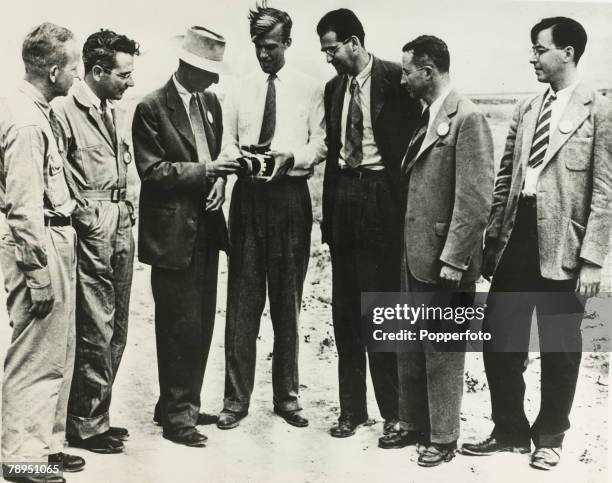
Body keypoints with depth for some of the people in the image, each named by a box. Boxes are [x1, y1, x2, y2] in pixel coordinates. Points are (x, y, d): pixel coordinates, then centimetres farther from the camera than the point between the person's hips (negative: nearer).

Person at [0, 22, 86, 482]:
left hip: (56, 241, 10)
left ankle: (46, 443, 29)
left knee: (58, 352, 17)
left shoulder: (39, 112, 11)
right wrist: (39, 272, -19)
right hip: (38, 244, -10)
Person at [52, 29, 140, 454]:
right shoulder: (64, 111, -10)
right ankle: (86, 426, 10)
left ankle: (96, 417, 25)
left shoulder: (117, 112, 15)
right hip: (91, 230, -8)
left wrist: (126, 209, 12)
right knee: (95, 331, -3)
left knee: (115, 331, 13)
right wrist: (82, 216, -14)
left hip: (122, 228, 8)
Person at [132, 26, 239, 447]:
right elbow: (152, 172, -14)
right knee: (180, 326, -2)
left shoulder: (211, 103, 11)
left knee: (202, 323, 13)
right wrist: (203, 170, -21)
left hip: (206, 227, 7)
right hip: (173, 232, -7)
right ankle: (176, 413, 12)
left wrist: (219, 178, -2)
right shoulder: (152, 108, -10)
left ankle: (184, 404, 27)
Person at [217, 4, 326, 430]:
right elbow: (227, 141, 13)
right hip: (248, 194, 2)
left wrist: (292, 157, -19)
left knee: (288, 299, 6)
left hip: (290, 195, -1)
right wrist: (238, 157, -9)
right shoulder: (240, 90, 12)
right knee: (242, 299, 0)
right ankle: (237, 397, 8)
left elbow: (320, 143, 0)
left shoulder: (309, 90, 4)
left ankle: (288, 396, 17)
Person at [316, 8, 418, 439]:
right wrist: (328, 212, 11)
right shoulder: (335, 87, 13)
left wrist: (405, 205, -10)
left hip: (381, 199, -6)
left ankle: (394, 411, 12)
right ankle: (352, 409, 20)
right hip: (343, 197, 6)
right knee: (345, 310, 9)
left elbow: (412, 141, -7)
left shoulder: (394, 79, -6)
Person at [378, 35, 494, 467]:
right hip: (414, 255, 8)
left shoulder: (468, 119, -14)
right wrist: (406, 250, 12)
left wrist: (453, 259, -20)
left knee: (442, 351, 5)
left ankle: (443, 438, 20)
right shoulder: (427, 116, 13)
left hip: (443, 261, -8)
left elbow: (475, 199, -19)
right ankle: (414, 424, 31)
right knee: (409, 349, 16)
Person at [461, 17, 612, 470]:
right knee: (498, 340, 10)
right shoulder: (527, 108, 12)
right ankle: (510, 431, 28)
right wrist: (493, 236, 7)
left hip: (561, 246, -5)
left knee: (559, 348, 9)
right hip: (517, 237, 6)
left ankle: (549, 438, 28)